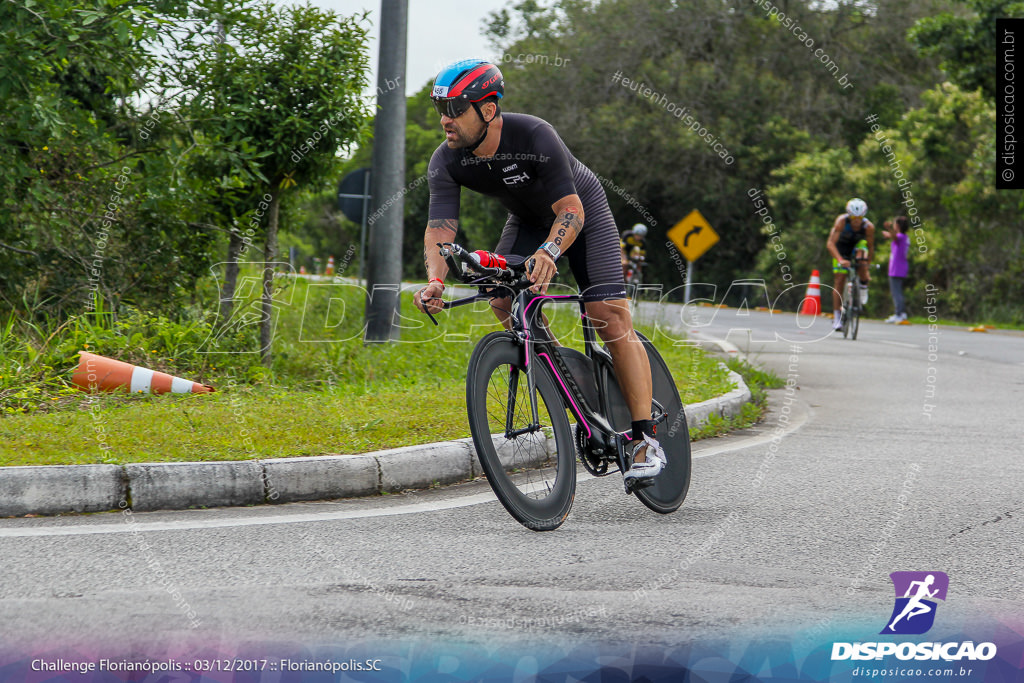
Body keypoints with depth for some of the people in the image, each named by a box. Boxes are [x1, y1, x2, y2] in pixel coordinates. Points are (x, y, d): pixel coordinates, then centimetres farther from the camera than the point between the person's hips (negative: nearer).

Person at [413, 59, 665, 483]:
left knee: (610, 317, -17)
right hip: (528, 221, 5)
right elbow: (439, 227, -27)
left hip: (581, 212, -5)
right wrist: (435, 281, -47)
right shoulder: (446, 163, -21)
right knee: (502, 299, -18)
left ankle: (647, 440, -16)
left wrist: (548, 252, -58)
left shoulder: (534, 137, -36)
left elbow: (571, 210, -38)